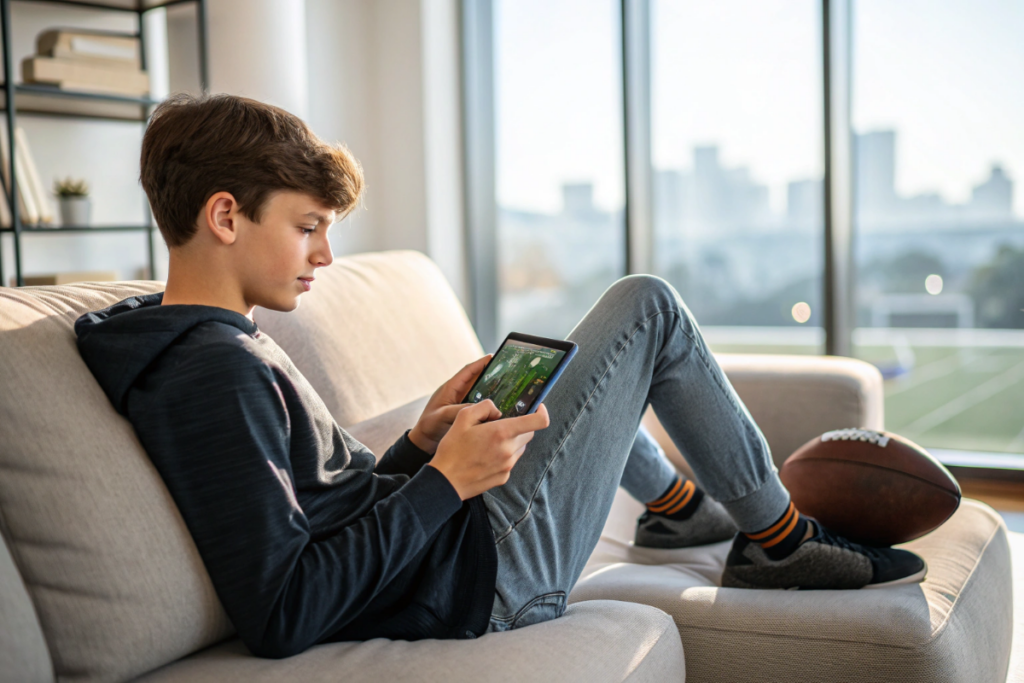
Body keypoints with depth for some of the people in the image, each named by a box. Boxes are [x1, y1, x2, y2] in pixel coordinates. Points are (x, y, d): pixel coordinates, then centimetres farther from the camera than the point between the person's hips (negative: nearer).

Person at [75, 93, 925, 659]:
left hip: (447, 540, 10)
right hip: (485, 576, -10)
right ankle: (783, 539, 11)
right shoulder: (219, 371, -23)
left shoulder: (193, 347, 8)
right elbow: (280, 616, -29)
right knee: (645, 304, -3)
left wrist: (422, 439, 0)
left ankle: (676, 503, 43)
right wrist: (444, 481, -24)